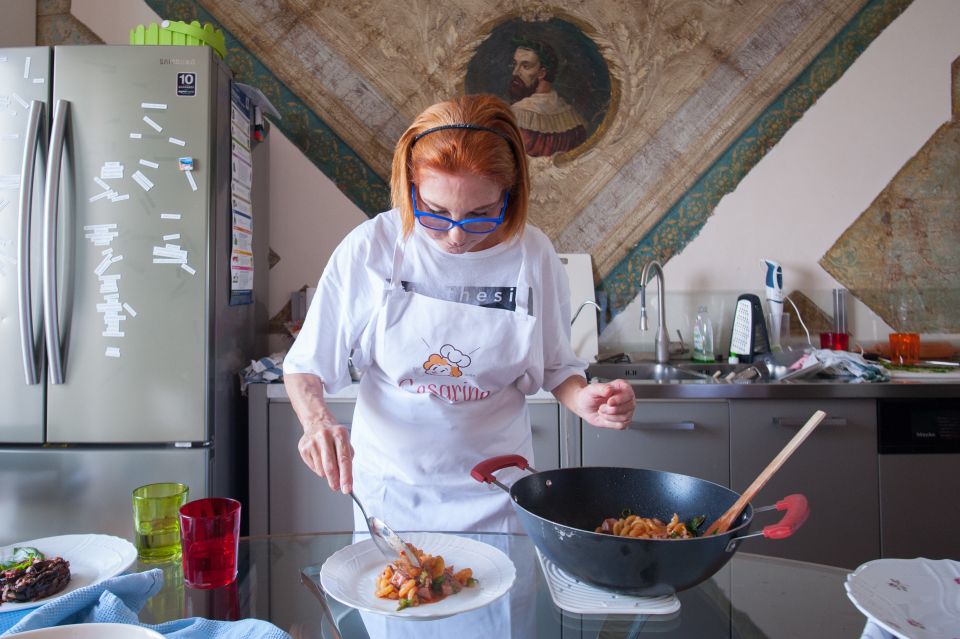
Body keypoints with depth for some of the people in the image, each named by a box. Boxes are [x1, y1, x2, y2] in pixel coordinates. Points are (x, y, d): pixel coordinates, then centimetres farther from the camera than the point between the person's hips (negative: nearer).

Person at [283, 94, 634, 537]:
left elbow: (556, 366, 1)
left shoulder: (532, 255, -12)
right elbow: (305, 365, -7)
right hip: (391, 486, 0)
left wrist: (583, 400, -20)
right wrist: (316, 420, -26)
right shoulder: (370, 248, -15)